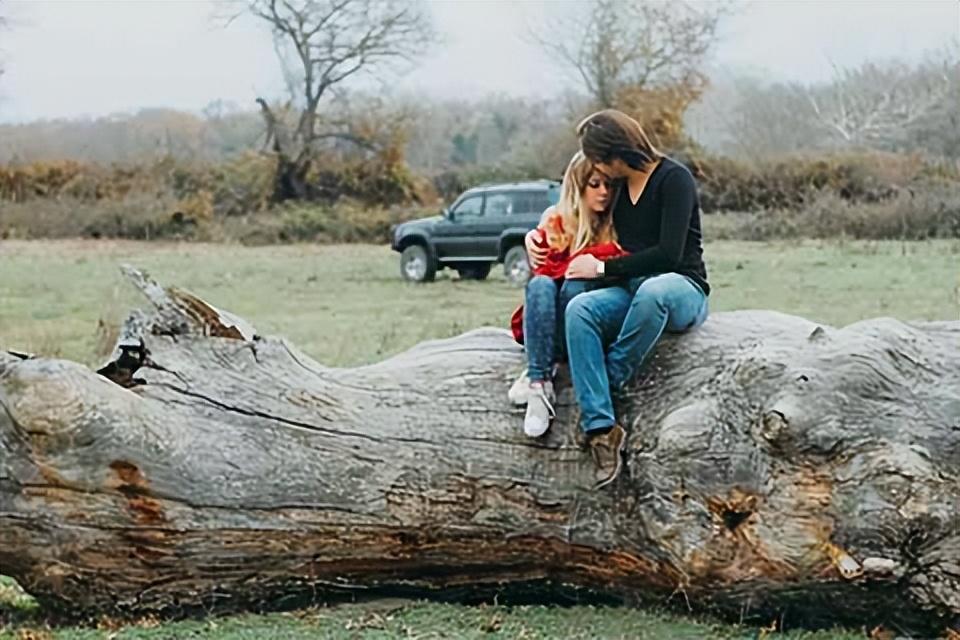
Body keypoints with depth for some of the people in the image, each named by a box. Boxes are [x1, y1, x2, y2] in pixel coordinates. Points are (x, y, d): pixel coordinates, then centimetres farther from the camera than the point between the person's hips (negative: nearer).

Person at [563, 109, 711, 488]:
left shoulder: (674, 179, -8)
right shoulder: (616, 186, 13)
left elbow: (669, 254, -18)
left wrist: (603, 268, -13)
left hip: (683, 289, -6)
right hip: (634, 291, 6)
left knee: (652, 290, -43)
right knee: (579, 309, -28)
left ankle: (609, 382, -23)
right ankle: (600, 428, -37)